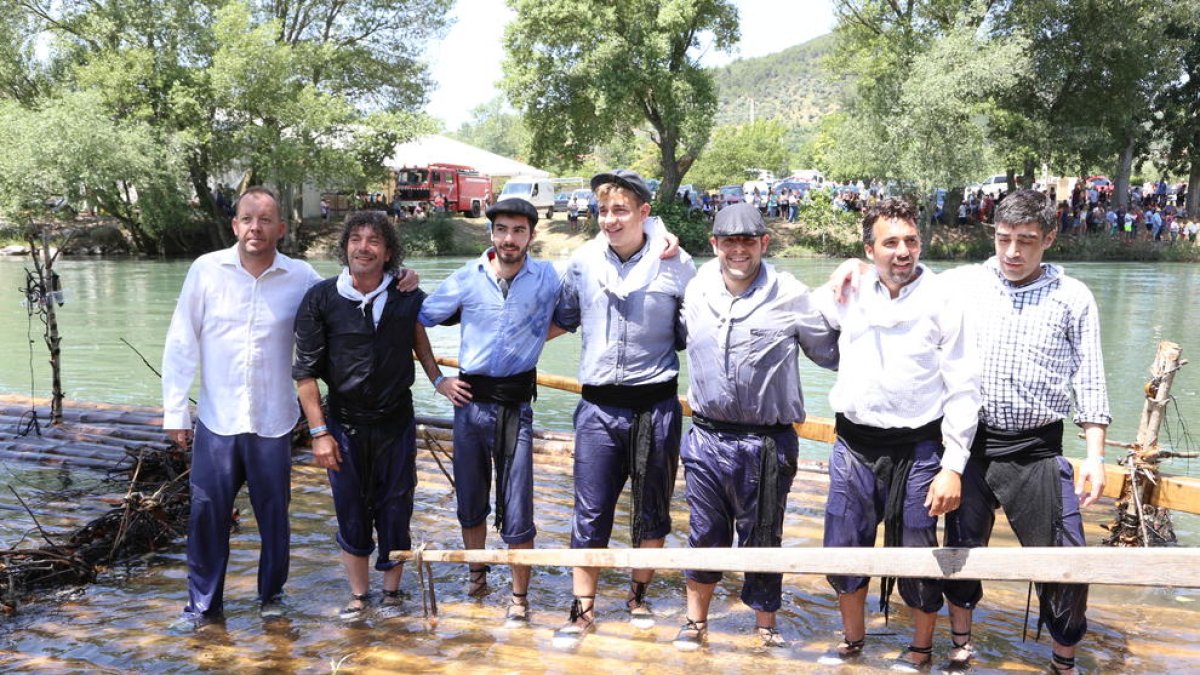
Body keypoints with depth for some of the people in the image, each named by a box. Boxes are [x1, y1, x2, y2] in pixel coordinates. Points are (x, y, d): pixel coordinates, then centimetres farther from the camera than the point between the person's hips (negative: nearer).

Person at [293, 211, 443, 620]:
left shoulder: (407, 297, -5)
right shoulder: (321, 299, -8)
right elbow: (306, 371, -5)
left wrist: (438, 379, 8)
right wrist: (319, 432, -8)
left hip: (396, 422, 1)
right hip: (344, 423, 0)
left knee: (395, 511, 7)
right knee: (351, 513, 9)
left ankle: (392, 591, 26)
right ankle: (358, 595, 26)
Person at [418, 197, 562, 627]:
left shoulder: (547, 278, -4)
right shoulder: (467, 278, -1)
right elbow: (419, 323, 9)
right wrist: (437, 379, 5)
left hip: (517, 402, -2)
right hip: (471, 399, 2)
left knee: (516, 511, -1)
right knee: (470, 499, 15)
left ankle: (519, 599, 13)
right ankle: (476, 572, 36)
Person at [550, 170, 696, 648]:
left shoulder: (677, 266, -8)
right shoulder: (583, 262, 0)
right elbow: (562, 319, 16)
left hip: (656, 405, -1)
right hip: (599, 406, 1)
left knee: (652, 510, 14)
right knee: (590, 513, 4)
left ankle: (639, 595, 35)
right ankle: (583, 610, 17)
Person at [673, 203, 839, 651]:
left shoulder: (792, 296, -7)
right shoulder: (696, 291, 3)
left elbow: (832, 355, 2)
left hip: (766, 443, -3)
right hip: (706, 436, 3)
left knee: (762, 541, 11)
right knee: (704, 535, 15)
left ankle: (766, 629, 32)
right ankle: (696, 622, 34)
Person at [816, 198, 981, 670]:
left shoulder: (942, 300, -8)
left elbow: (963, 389, -7)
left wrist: (953, 466, -12)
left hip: (916, 450, -3)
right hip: (853, 447, 4)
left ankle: (921, 650, 33)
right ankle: (852, 640, 38)